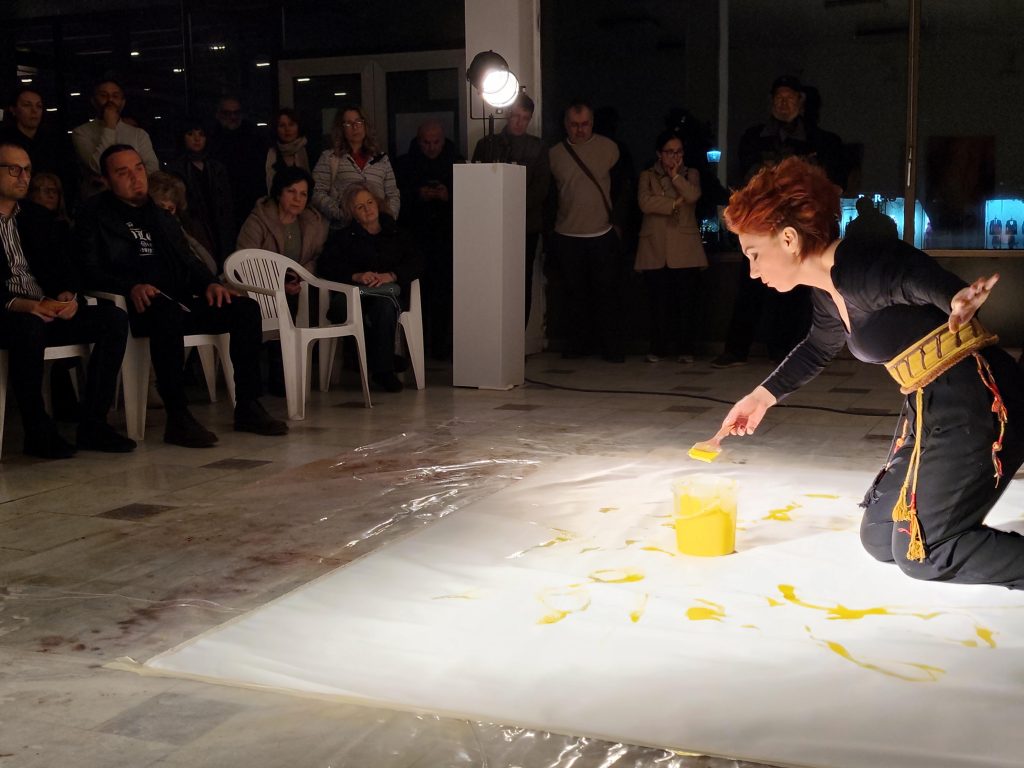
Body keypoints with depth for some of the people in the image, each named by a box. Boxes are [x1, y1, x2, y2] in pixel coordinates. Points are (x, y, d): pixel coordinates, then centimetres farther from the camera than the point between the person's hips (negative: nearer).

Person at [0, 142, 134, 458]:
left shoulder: (39, 217, 19)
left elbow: (66, 268, 15)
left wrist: (68, 296, -8)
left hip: (50, 310, 6)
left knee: (114, 319, -15)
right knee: (29, 326, -38)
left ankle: (92, 424, -15)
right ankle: (37, 431, -24)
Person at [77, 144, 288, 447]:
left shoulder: (159, 214, 27)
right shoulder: (96, 215, 8)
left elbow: (187, 260, 27)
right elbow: (90, 271, -5)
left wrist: (209, 283, 5)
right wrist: (131, 287, -23)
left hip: (180, 302, 6)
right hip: (139, 308, -6)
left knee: (246, 308, -13)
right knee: (169, 315, -40)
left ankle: (247, 407, -12)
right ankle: (177, 418, -36)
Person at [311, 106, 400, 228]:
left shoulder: (382, 159, 19)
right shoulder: (329, 157, 10)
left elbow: (393, 195, 20)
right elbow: (317, 193, 2)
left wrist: (390, 214, 0)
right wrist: (341, 213, -11)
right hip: (342, 229, -2)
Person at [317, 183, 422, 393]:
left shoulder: (397, 235, 24)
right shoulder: (343, 238, 21)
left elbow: (415, 263, 7)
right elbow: (324, 267, 5)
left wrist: (390, 276, -14)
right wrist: (356, 276, -14)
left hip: (391, 291, 0)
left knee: (385, 305, -38)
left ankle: (382, 371, -31)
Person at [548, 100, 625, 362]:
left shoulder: (608, 148, 2)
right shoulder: (554, 154, 3)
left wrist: (616, 215, 11)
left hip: (602, 235, -1)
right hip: (568, 236, 1)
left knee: (606, 293, 0)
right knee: (576, 294, 9)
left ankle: (612, 347, 7)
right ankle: (579, 343, 20)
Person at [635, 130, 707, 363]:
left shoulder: (691, 174, 15)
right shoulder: (647, 176, 13)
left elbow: (693, 196, -7)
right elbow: (645, 202, -7)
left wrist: (675, 175, -2)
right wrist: (674, 203, -7)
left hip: (685, 250, 0)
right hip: (655, 249, 0)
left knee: (687, 300, -4)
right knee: (659, 302, -2)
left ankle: (686, 349, 5)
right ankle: (658, 348, 7)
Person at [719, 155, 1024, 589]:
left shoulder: (860, 265, -18)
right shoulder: (829, 295, 11)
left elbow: (933, 282, -32)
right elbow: (817, 348, 31)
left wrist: (959, 303, -56)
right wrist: (763, 396, 32)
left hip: (976, 403, -10)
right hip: (930, 410, 10)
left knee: (921, 554, -3)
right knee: (879, 539, 14)